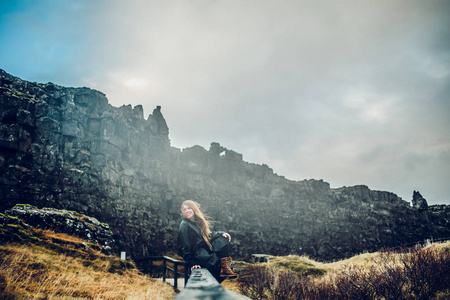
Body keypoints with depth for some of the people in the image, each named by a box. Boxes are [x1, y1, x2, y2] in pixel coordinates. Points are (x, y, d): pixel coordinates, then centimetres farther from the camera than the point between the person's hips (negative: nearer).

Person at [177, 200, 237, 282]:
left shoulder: (199, 220, 17)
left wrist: (221, 233, -4)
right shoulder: (184, 225, -7)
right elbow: (184, 247, -11)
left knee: (224, 238, -12)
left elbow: (208, 235, 16)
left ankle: (226, 267, -22)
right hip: (197, 253, -8)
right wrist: (191, 264, -18)